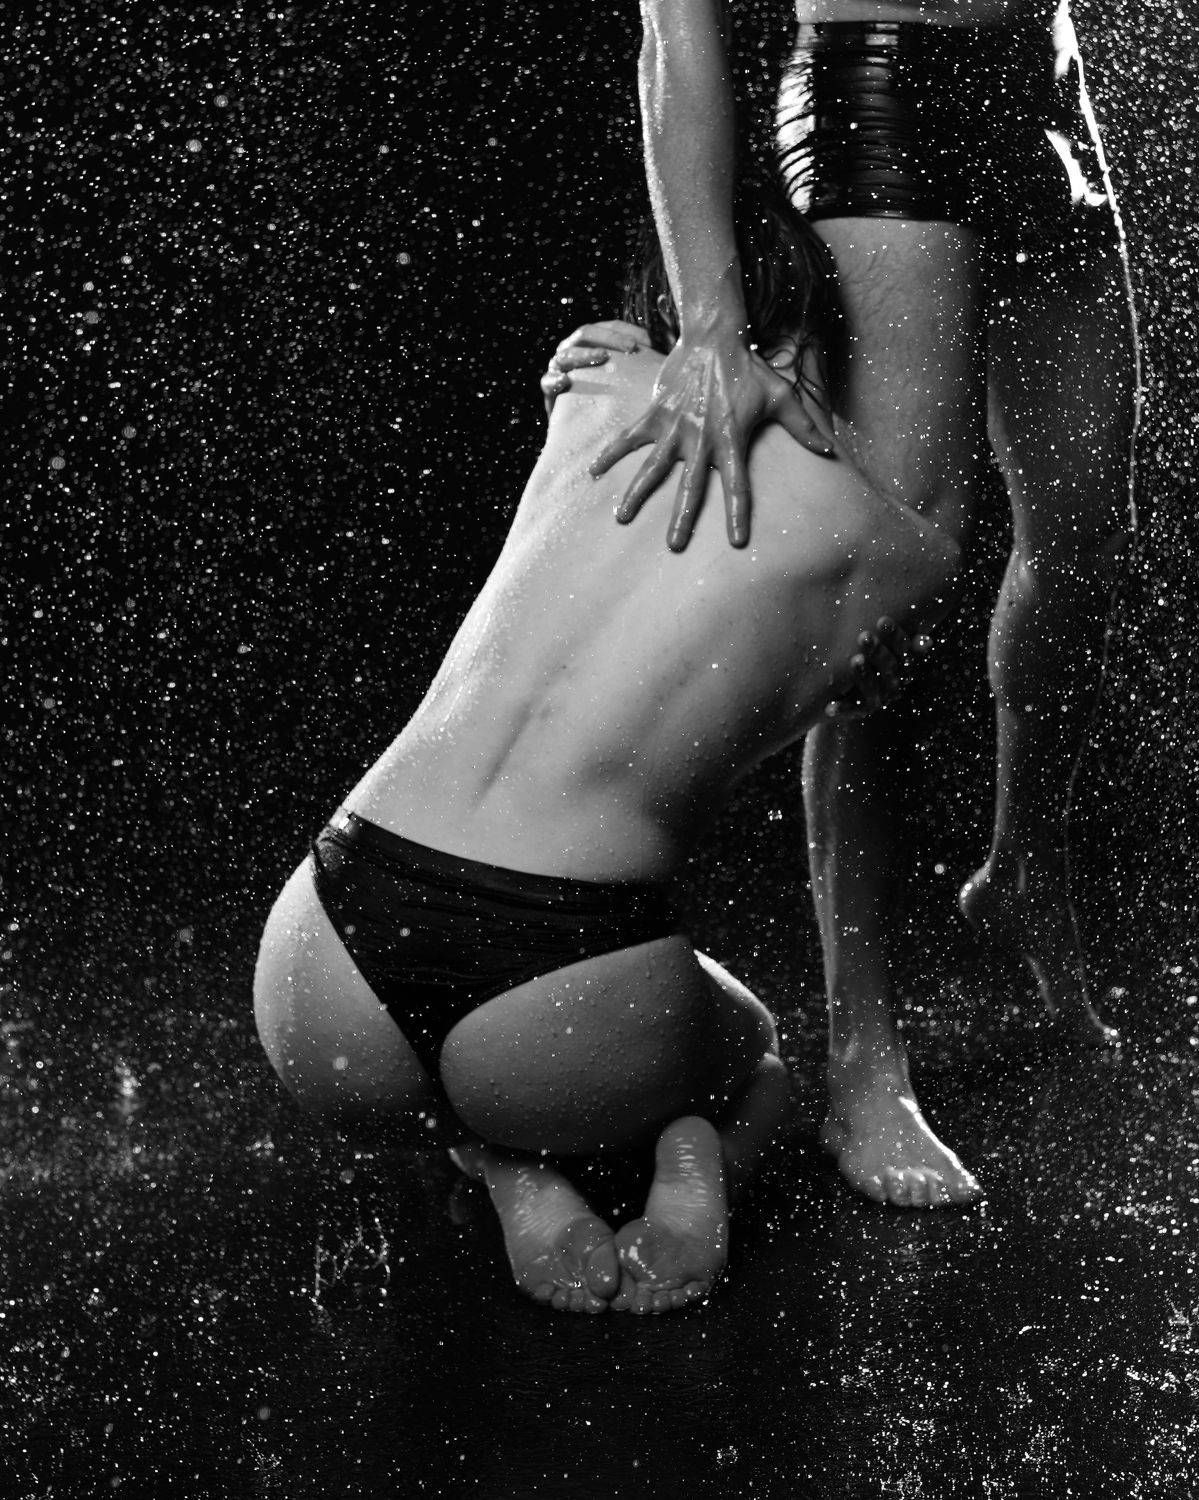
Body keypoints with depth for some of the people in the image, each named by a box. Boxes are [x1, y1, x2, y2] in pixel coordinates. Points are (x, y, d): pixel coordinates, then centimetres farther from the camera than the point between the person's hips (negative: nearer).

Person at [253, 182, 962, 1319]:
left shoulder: (595, 398, 14)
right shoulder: (906, 551, 8)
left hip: (324, 994, 1)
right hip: (561, 1001, -1)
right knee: (750, 1054, 38)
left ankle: (516, 1180, 10)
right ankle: (692, 1174, 2)